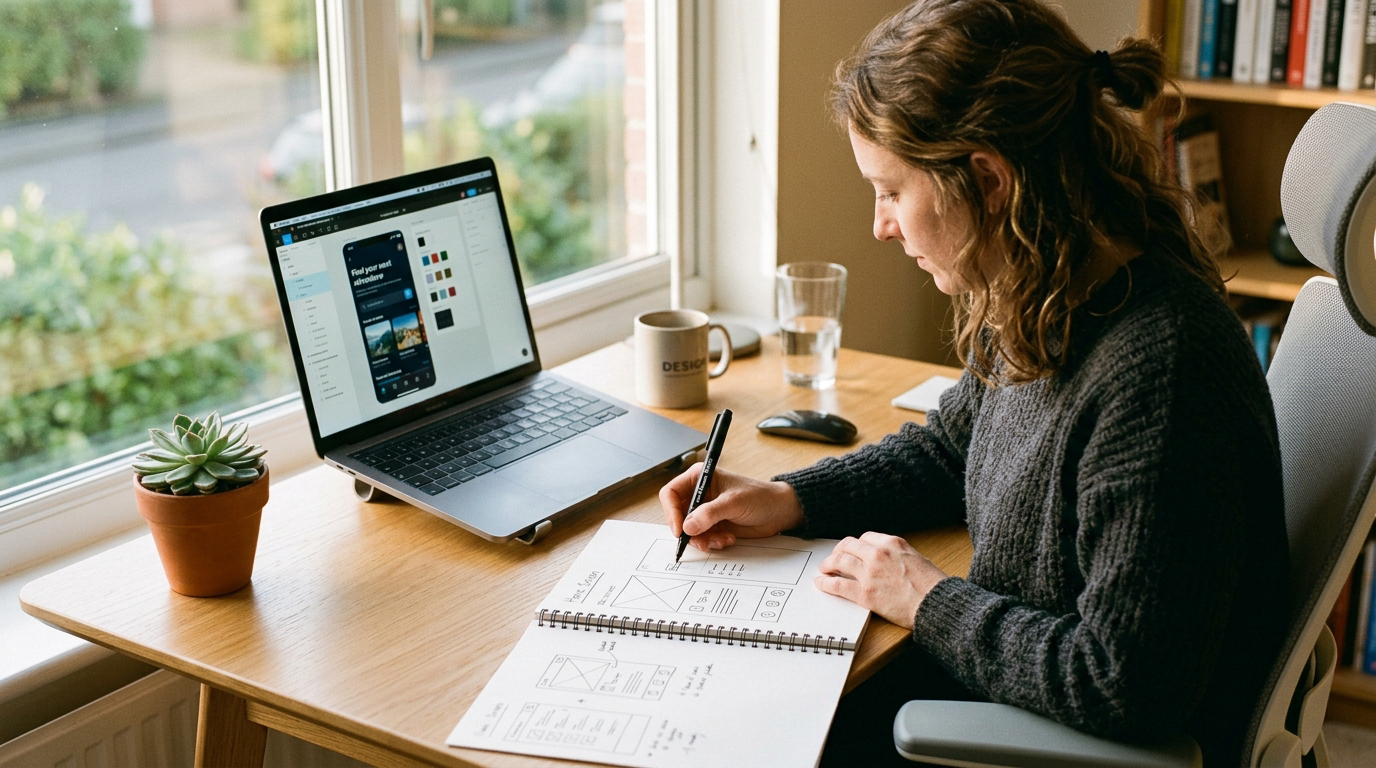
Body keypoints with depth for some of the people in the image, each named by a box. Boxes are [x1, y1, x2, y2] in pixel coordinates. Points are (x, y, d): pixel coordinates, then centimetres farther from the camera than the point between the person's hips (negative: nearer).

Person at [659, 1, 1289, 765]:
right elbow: (948, 451, 18)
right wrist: (785, 500, 6)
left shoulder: (1154, 374, -32)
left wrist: (928, 600, -17)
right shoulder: (1040, 307, -2)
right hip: (1005, 680, 8)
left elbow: (1124, 692, -29)